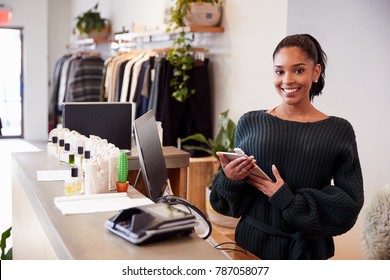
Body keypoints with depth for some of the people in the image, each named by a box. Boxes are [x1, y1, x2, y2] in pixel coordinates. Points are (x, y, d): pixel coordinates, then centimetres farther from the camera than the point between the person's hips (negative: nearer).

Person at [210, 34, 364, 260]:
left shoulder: (339, 131, -5)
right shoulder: (250, 123, -1)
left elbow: (350, 205, -8)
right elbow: (232, 202, 5)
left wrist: (288, 200, -18)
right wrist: (229, 179, -17)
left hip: (307, 249, -1)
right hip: (252, 242, 2)